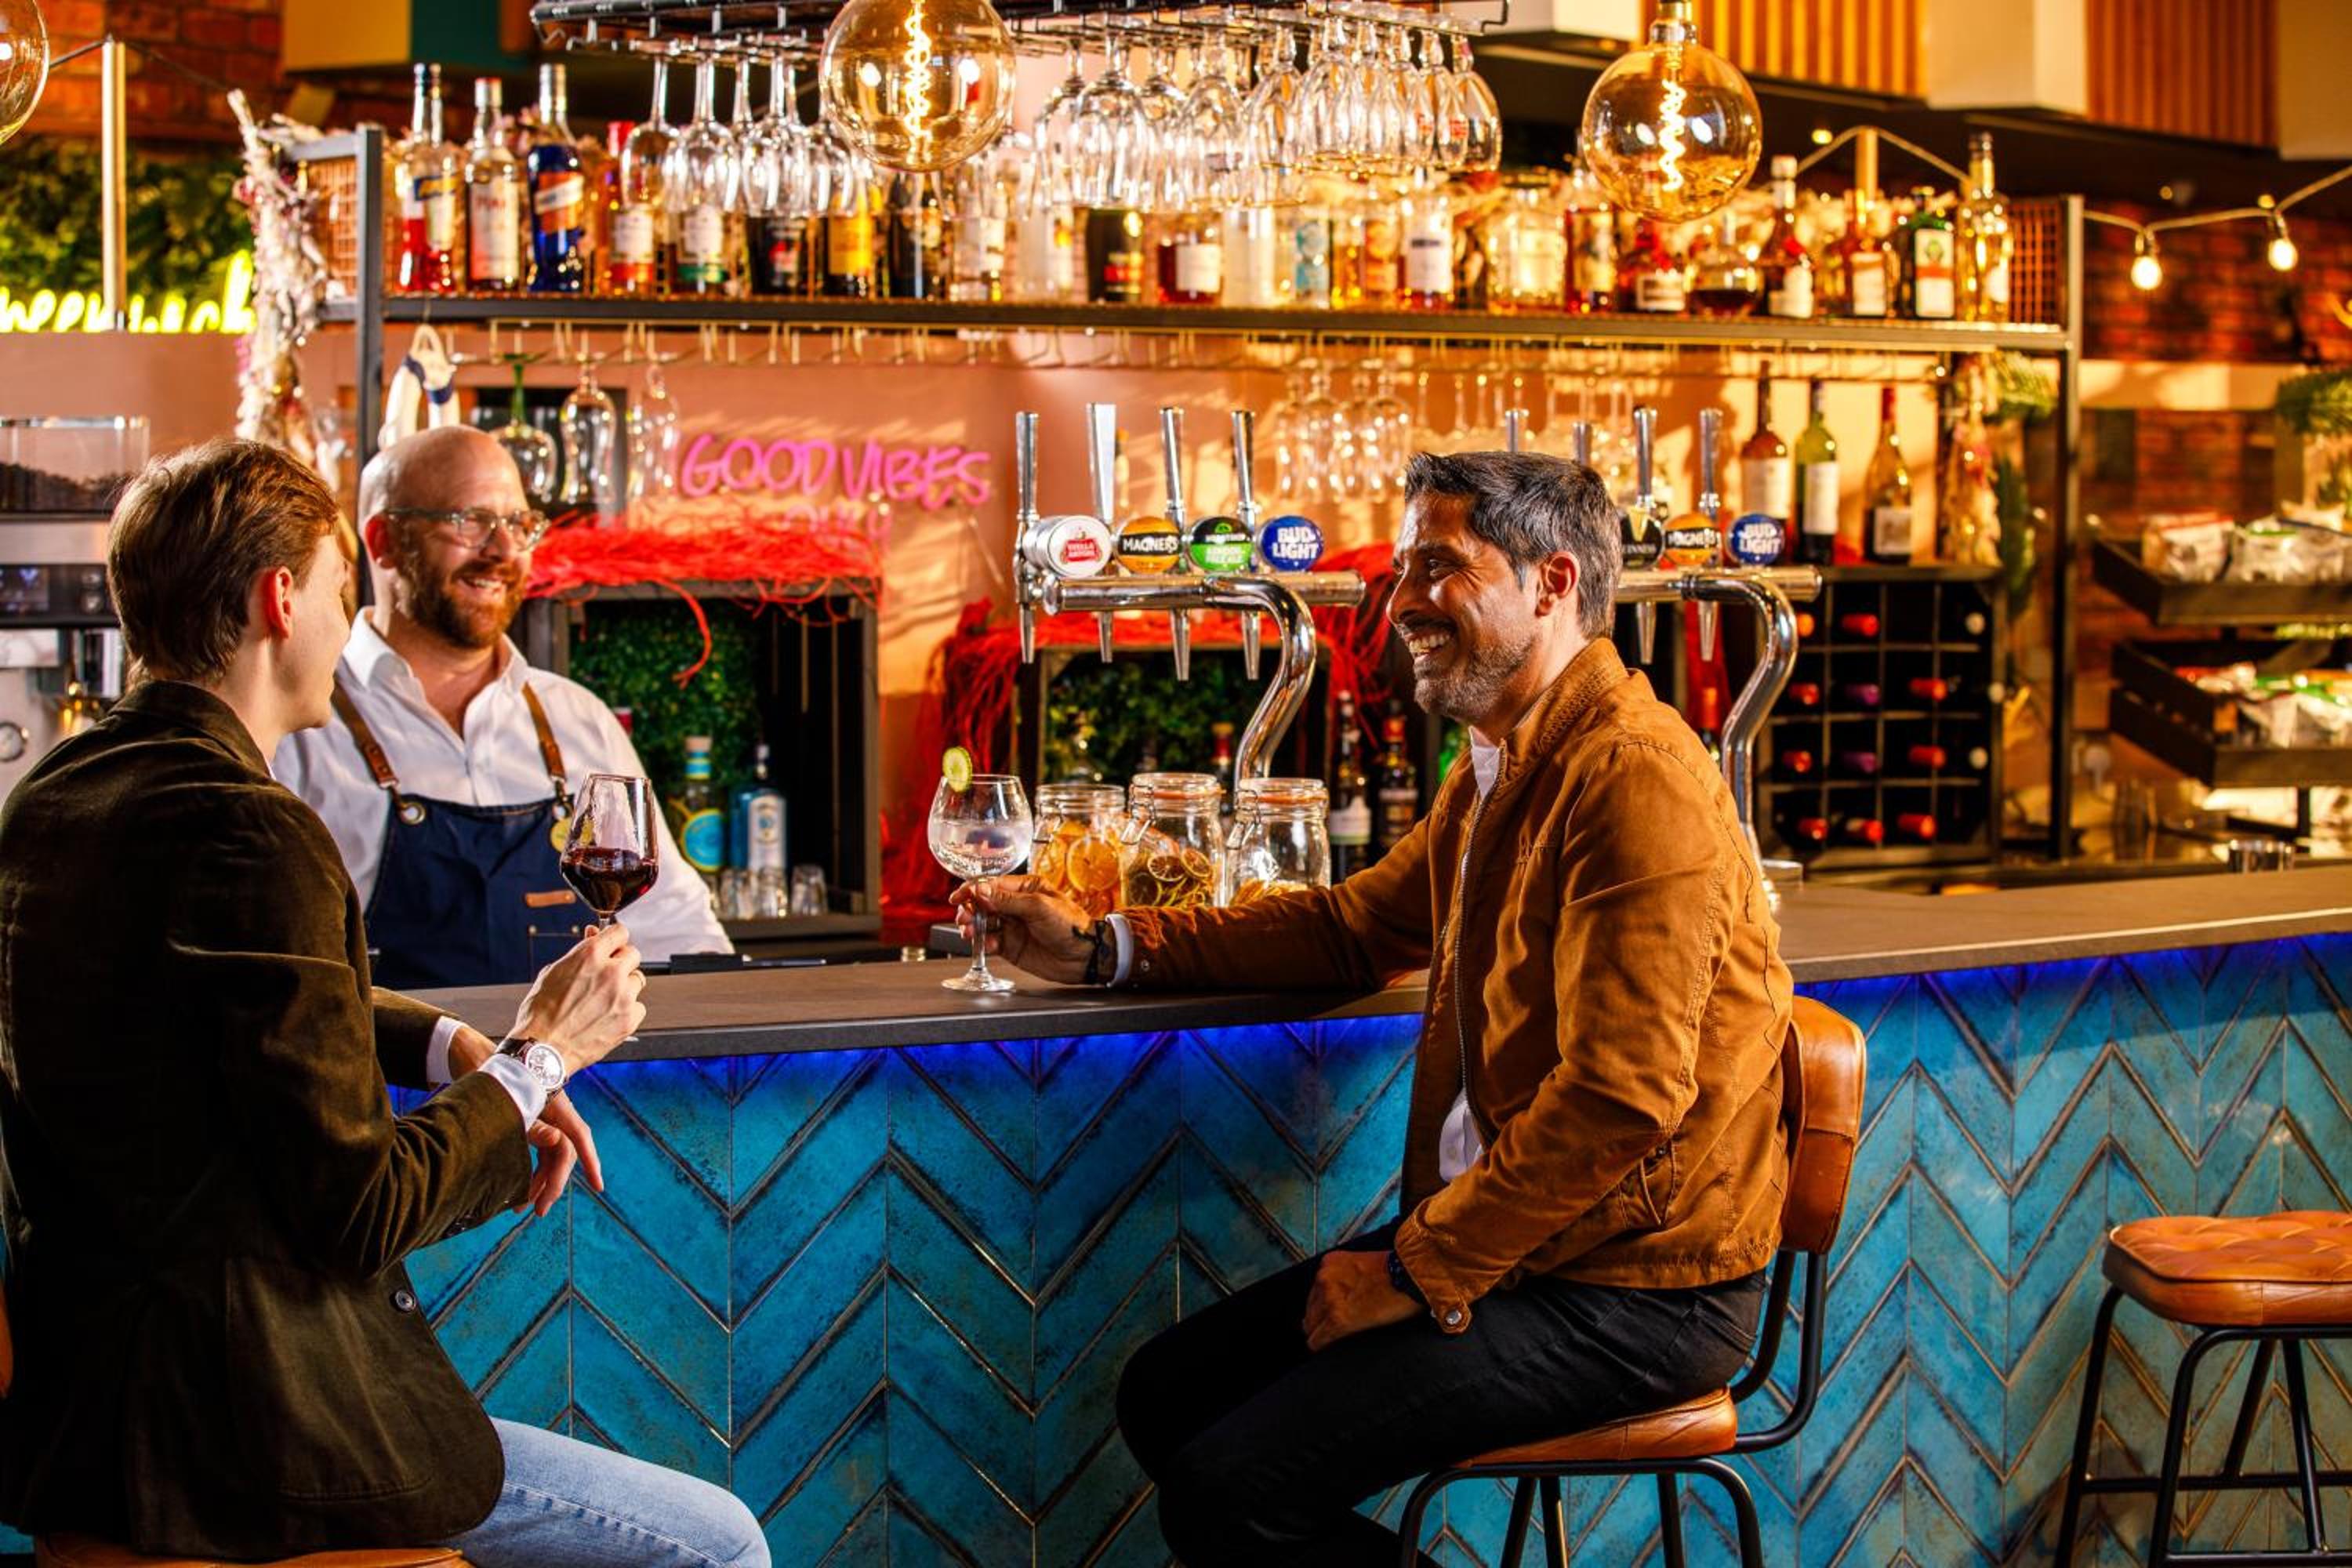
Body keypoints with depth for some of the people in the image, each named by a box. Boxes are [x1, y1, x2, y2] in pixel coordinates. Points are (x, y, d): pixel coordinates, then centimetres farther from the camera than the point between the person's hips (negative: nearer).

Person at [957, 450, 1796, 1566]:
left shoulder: (1634, 775, -20)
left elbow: (1622, 1094, -26)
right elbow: (1359, 925, 23)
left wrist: (1414, 1271, -18)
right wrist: (1098, 947, 14)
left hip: (1628, 1294, -10)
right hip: (1498, 1241, 10)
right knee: (1164, 1395, 8)